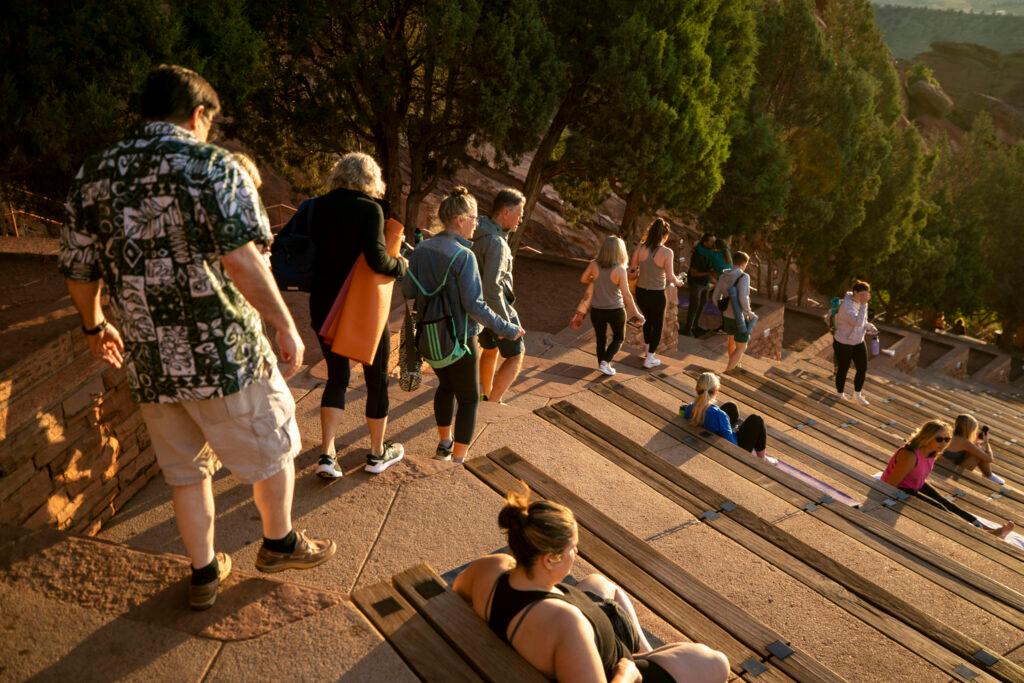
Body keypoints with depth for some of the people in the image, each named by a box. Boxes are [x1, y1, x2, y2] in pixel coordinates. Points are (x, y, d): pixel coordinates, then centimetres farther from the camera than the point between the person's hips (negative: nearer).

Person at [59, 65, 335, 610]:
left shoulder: (92, 176, 8)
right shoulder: (210, 164, -9)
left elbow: (78, 272, 12)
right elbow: (241, 260, -21)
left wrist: (95, 326, 29)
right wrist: (286, 327, -14)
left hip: (148, 360, 6)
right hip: (223, 351, -5)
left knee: (186, 469, 20)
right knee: (272, 447, 17)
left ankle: (204, 573, 33)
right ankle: (279, 544, 33)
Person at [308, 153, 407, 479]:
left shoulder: (319, 207, 2)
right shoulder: (370, 208, -14)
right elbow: (376, 258, -25)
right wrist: (399, 265, -7)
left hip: (324, 306, 5)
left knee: (337, 375, 17)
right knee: (377, 378, 13)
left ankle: (327, 455, 6)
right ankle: (377, 454, 26)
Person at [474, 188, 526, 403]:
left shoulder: (477, 235, 1)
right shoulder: (496, 243, -27)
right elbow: (491, 288, -31)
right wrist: (505, 323, -23)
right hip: (496, 309, -9)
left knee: (490, 349, 27)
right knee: (515, 356, 6)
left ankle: (487, 395, 41)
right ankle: (492, 404, 1)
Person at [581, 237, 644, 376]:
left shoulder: (594, 264, -11)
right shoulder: (620, 270, -20)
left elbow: (583, 279, 5)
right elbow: (626, 295, -20)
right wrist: (636, 313, -13)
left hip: (597, 310, 3)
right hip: (615, 311, -3)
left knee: (601, 339, 19)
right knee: (618, 338, 19)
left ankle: (603, 365, 28)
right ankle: (605, 362, 3)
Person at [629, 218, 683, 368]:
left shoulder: (640, 248, -7)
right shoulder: (667, 252, -17)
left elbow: (632, 269, -1)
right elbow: (670, 278, -17)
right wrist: (678, 282, 4)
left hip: (641, 292, 4)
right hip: (656, 294, -4)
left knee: (648, 319, 28)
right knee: (657, 325, 16)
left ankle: (648, 351, 43)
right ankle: (650, 359, 22)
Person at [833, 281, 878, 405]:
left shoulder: (862, 302, -5)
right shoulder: (847, 306, -32)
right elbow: (857, 323, -42)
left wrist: (870, 328, -11)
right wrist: (864, 304, -41)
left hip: (858, 342, 7)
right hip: (843, 344, -7)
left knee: (863, 369, 12)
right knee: (843, 370, 13)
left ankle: (857, 394, 36)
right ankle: (840, 394, 40)